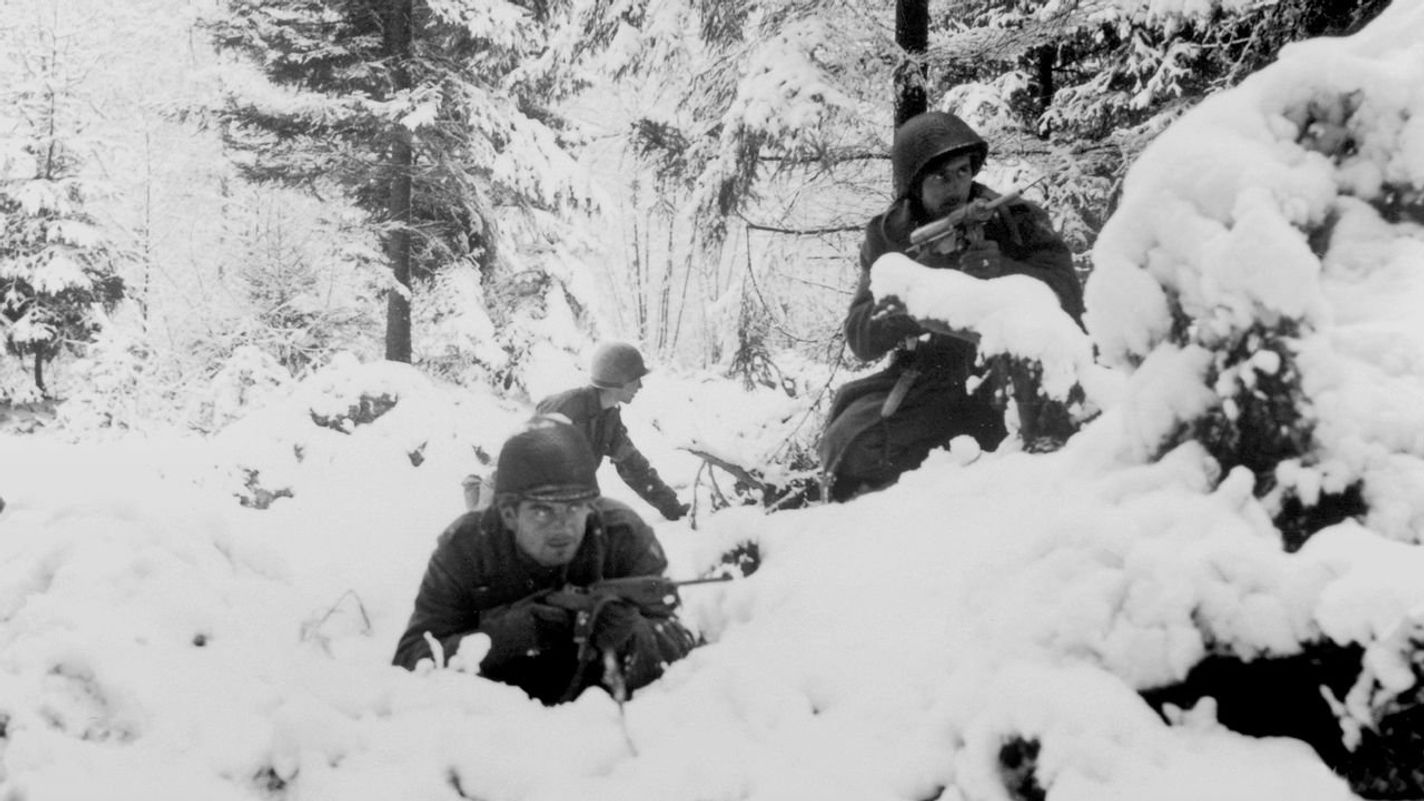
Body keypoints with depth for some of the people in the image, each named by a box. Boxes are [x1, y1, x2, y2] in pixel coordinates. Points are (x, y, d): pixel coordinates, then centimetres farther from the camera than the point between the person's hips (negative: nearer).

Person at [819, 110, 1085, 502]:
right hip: (927, 377, 2)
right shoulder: (887, 237, 5)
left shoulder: (1015, 220, 1)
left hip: (1006, 368, -1)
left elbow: (1068, 297, -9)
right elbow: (860, 340, -2)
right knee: (850, 446, -19)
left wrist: (998, 271, -26)